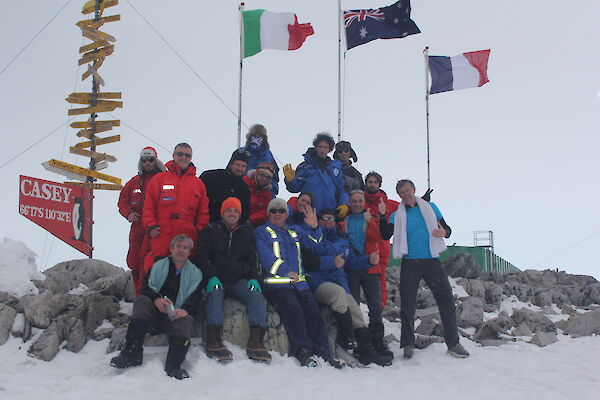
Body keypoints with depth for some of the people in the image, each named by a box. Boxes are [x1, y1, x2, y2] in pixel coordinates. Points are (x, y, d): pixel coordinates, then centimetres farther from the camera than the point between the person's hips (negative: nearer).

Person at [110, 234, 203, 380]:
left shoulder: (195, 273, 15)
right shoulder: (158, 266, 16)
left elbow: (195, 297, 1)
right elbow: (146, 287, 3)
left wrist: (185, 310, -21)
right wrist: (156, 299, -20)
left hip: (177, 315, -1)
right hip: (155, 312, 1)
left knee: (186, 320, -32)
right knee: (141, 300, -26)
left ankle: (174, 365, -46)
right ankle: (132, 352, -35)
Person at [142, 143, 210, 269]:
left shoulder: (198, 183, 14)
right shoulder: (159, 179, 9)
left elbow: (203, 212, 14)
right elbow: (148, 206, 7)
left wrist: (200, 230, 2)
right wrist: (151, 226, -5)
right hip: (161, 239, -1)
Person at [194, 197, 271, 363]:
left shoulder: (246, 232, 19)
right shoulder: (210, 230, 12)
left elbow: (252, 259, 17)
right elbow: (202, 257, 4)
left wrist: (253, 277, -2)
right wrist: (211, 277, -13)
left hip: (239, 279, 2)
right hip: (217, 279, -2)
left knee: (256, 295, -26)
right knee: (215, 293, -35)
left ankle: (256, 341, -33)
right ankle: (213, 340, -41)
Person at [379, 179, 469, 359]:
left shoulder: (430, 208, 12)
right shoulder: (397, 216, 9)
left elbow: (446, 228, 13)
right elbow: (386, 235, -4)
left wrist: (444, 232, -10)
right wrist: (382, 215, -15)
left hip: (431, 260, 1)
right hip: (410, 263, 0)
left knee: (446, 299, -4)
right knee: (407, 303, 0)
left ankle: (453, 343, 3)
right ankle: (408, 344, 9)